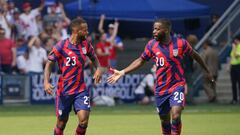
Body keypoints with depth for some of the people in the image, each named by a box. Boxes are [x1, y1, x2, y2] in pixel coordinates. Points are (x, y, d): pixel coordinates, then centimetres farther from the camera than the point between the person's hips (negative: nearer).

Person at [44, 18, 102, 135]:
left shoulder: (86, 44, 1)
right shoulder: (61, 46, -12)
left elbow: (94, 58, 18)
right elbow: (49, 64, -7)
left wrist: (98, 69, -4)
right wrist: (46, 82, -21)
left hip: (81, 89, 3)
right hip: (64, 90, -3)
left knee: (83, 121, -13)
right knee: (61, 123, 7)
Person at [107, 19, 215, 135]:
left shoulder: (180, 43, -10)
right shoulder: (152, 45, -4)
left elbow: (194, 55, 6)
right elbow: (141, 61, 9)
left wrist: (207, 71, 16)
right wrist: (122, 72, 2)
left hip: (177, 85, -3)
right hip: (161, 89, 3)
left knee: (176, 116, -21)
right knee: (165, 120, 11)